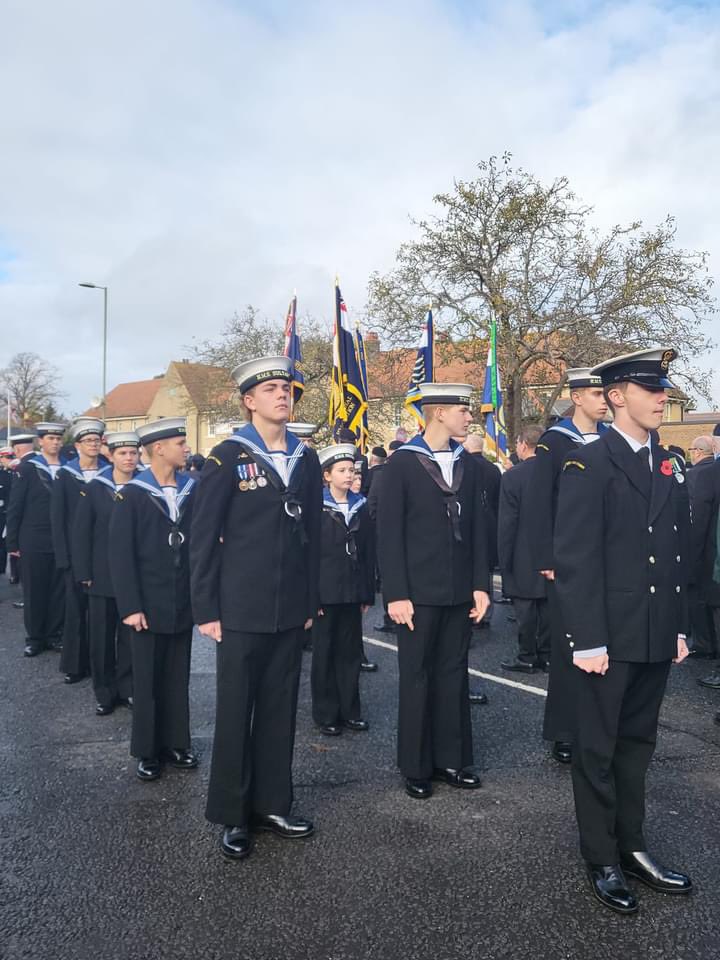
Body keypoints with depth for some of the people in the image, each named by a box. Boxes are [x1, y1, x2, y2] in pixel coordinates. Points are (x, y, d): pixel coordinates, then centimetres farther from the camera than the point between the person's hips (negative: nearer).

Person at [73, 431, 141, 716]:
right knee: (102, 637, 7)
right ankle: (105, 693, 21)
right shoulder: (93, 489, 0)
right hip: (103, 577, 0)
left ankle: (127, 688, 23)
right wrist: (84, 574, -6)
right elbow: (81, 534, -1)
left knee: (131, 636, 8)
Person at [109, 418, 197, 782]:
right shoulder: (132, 495, -6)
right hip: (148, 605, -3)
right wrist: (130, 607, -13)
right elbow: (121, 555, -8)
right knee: (148, 679, 8)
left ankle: (176, 743, 27)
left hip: (184, 604, 3)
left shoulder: (193, 489, 3)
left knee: (178, 677, 12)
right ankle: (148, 751, 23)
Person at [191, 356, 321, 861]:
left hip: (290, 608, 4)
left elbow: (313, 535, 11)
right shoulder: (229, 456, -5)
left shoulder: (306, 459, 8)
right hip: (242, 607, -4)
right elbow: (204, 536, -6)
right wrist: (206, 608, -8)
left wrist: (311, 602, 9)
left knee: (280, 708, 13)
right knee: (236, 709, 6)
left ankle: (272, 804, 28)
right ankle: (233, 815, 21)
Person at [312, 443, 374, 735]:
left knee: (350, 651, 10)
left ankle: (349, 709, 22)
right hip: (325, 591, -4)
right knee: (324, 653, 6)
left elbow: (369, 552, 8)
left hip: (352, 592, 4)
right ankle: (326, 714, 17)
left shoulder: (361, 507, 8)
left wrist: (368, 593, 5)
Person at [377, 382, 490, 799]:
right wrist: (396, 594, -12)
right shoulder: (402, 463, -6)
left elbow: (478, 527, 8)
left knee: (454, 675, 13)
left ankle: (452, 758, 26)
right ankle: (416, 766, 21)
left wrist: (481, 584, 3)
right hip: (419, 592, -4)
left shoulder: (469, 464, 7)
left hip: (460, 592, 4)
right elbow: (389, 533, -8)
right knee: (417, 678, 7)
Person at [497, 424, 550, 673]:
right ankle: (546, 655, 21)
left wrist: (504, 557, -6)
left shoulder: (513, 476, -13)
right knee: (547, 604, 12)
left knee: (525, 606, 3)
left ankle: (527, 657, 10)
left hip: (523, 555, -5)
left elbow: (507, 521, -13)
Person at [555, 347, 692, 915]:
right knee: (598, 749, 8)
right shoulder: (588, 465, -11)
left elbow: (678, 555, 13)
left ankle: (632, 848, 33)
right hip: (609, 636, -6)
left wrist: (679, 628, 11)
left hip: (656, 637, 7)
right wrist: (587, 640, -18)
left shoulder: (670, 468, 11)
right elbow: (575, 559, -15)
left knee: (638, 743, 18)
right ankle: (602, 861, 23)